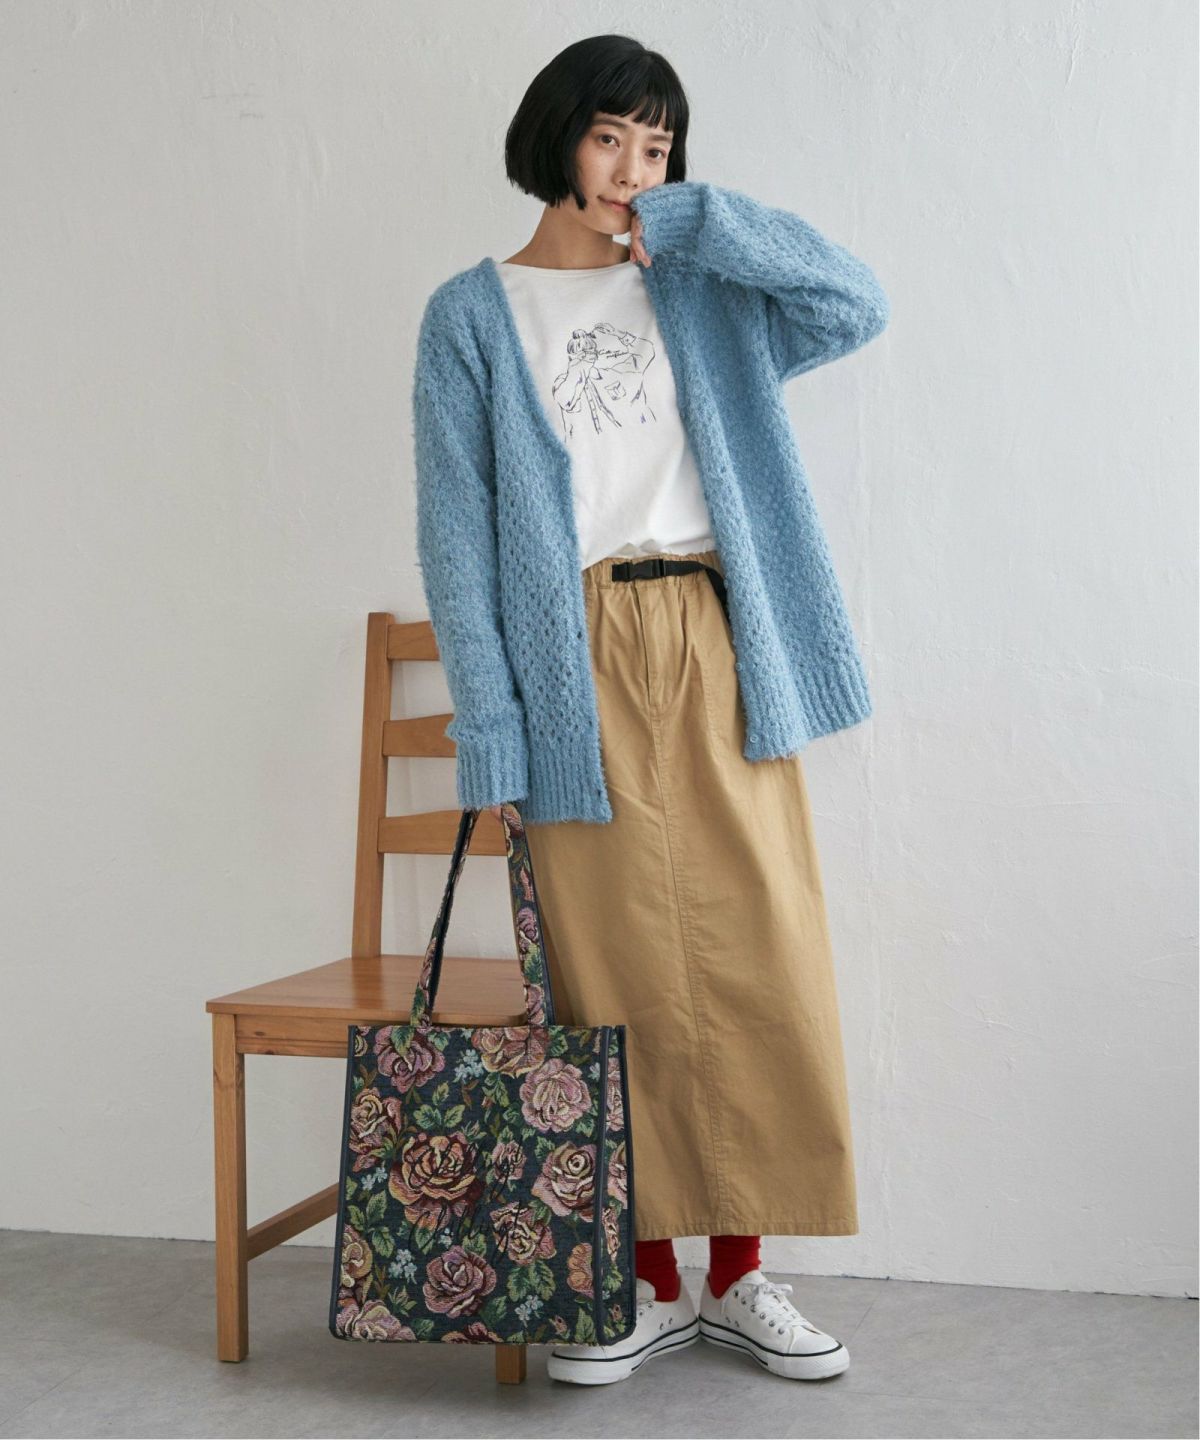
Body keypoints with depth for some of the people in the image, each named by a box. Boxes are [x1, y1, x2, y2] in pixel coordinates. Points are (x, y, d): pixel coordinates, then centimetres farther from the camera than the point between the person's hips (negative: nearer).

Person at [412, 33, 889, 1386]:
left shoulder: (697, 293, 15)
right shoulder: (473, 315, 7)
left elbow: (857, 303, 0)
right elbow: (459, 533, 0)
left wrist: (696, 216, -2)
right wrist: (491, 726, -8)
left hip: (715, 653, 3)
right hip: (579, 664, -2)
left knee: (758, 965, 1)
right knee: (620, 982, 1)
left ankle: (738, 1274, 15)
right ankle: (653, 1282, 16)